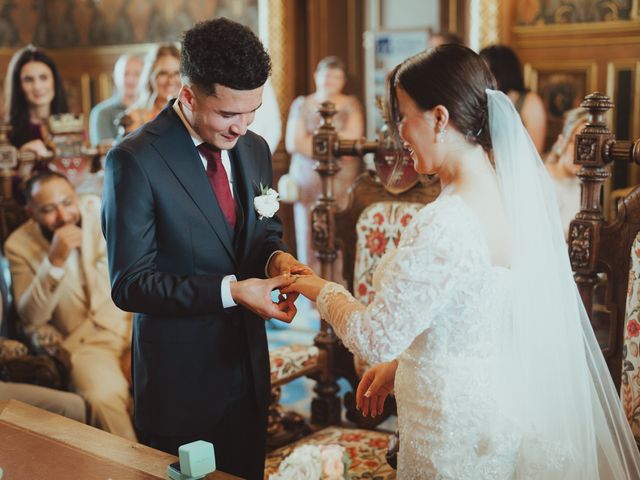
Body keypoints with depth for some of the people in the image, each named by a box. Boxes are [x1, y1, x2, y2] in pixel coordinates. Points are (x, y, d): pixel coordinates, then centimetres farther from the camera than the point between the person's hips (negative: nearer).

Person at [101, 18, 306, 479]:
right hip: (180, 376, -6)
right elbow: (130, 284, -18)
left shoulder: (255, 149, 2)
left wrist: (276, 257, -10)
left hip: (249, 365, 6)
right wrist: (230, 291, -26)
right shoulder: (134, 160, -18)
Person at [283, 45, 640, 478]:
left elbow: (377, 338, -19)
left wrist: (323, 291, -2)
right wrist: (400, 363, 12)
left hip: (459, 425, -8)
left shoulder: (444, 226, -29)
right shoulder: (520, 188, -3)